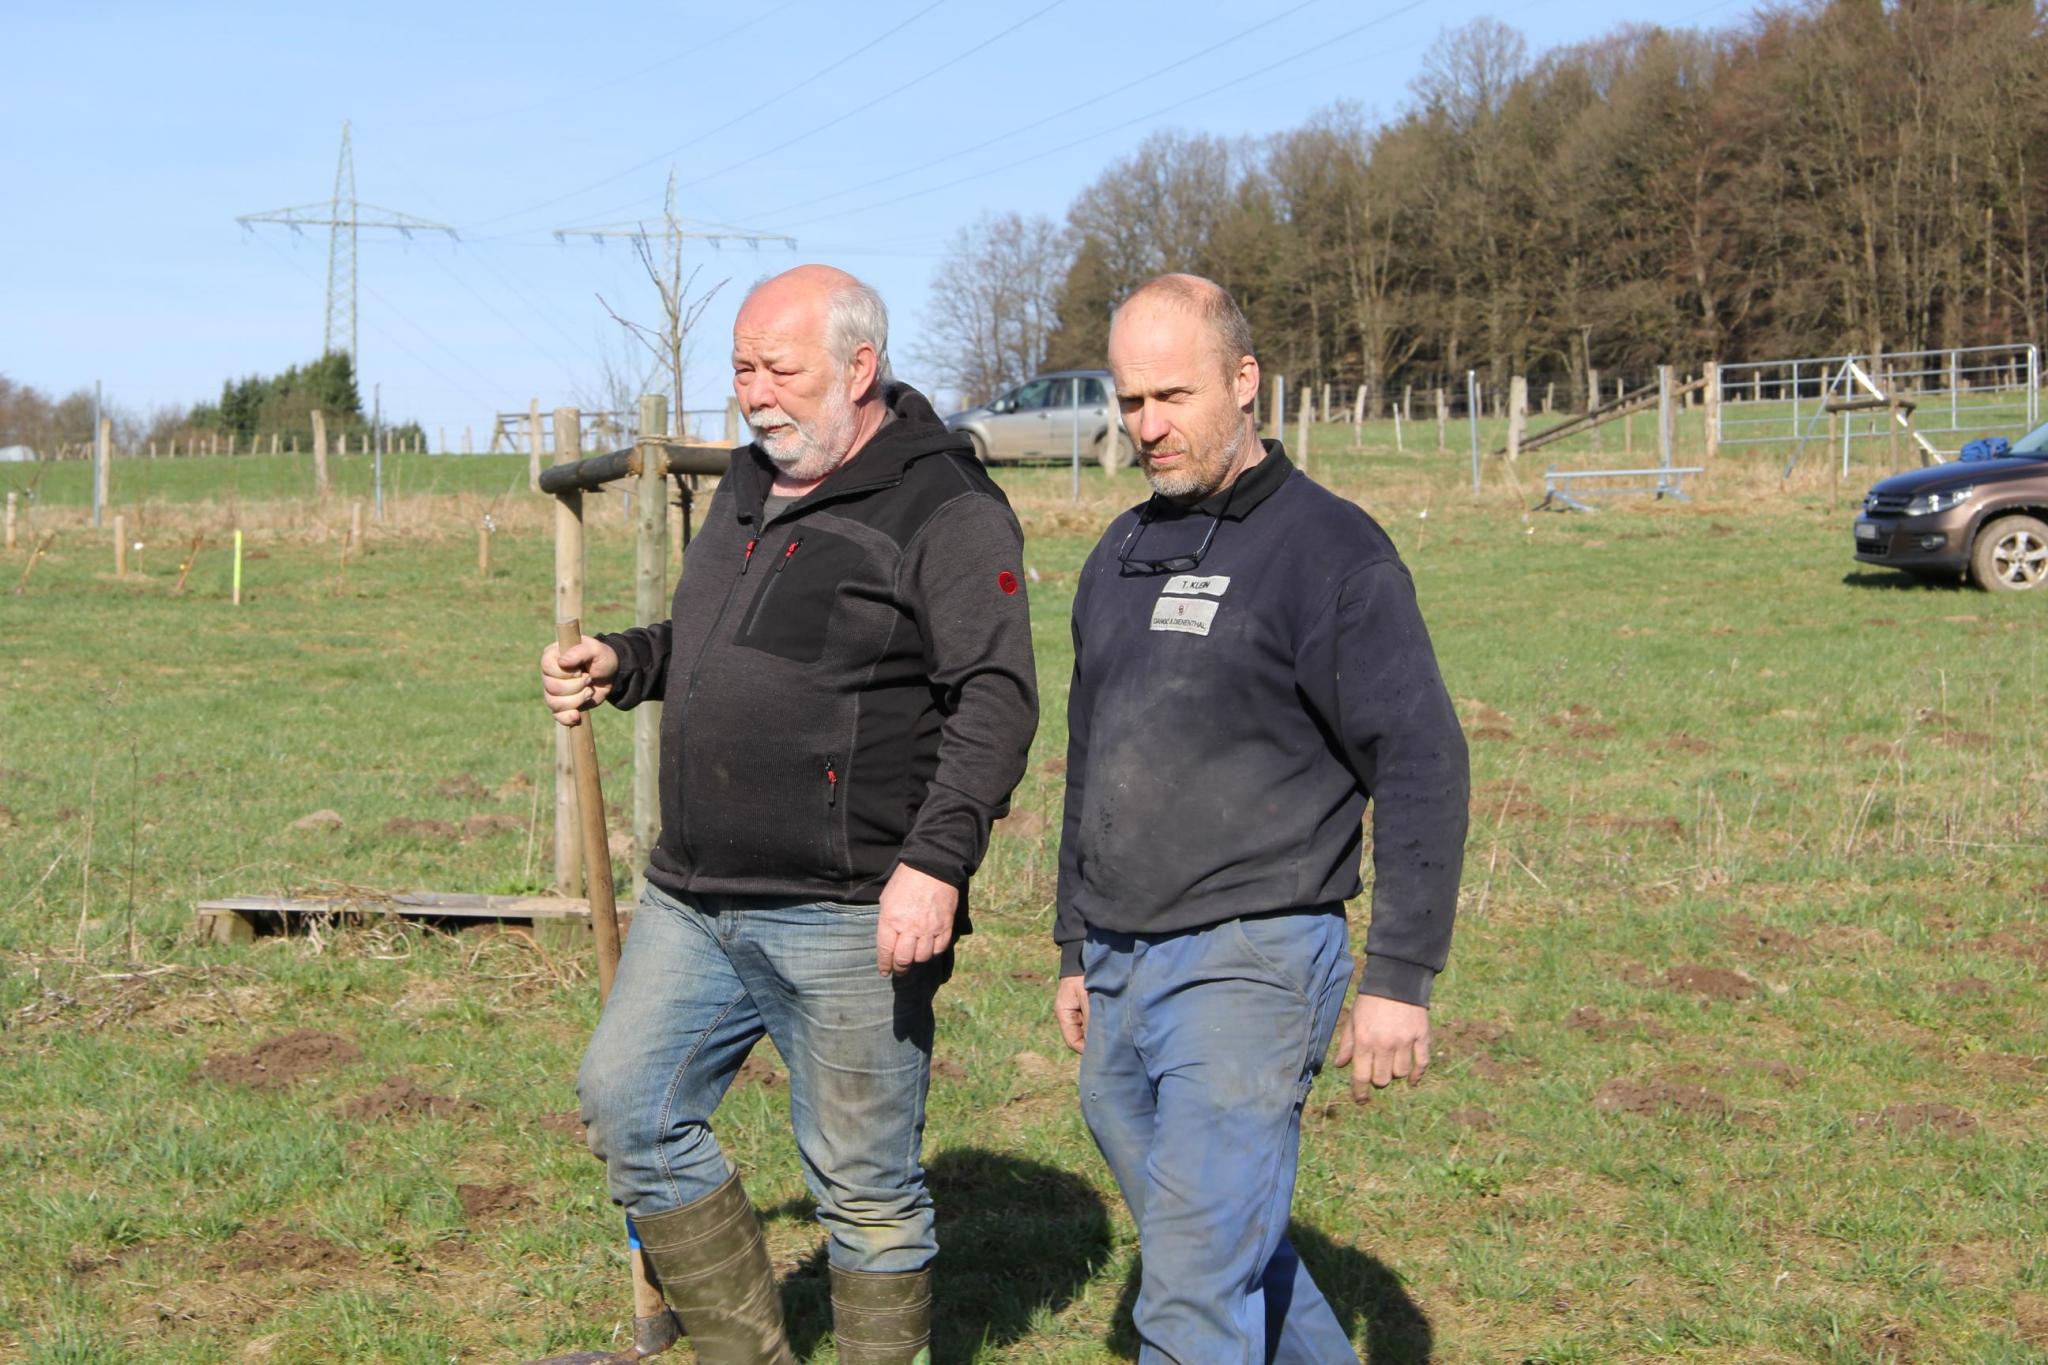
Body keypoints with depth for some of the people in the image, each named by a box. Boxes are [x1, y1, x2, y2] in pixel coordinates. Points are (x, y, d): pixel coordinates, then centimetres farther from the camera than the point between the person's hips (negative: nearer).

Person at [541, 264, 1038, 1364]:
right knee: (627, 1106, 9)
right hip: (693, 902, 8)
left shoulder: (945, 508, -9)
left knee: (864, 1186, 2)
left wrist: (936, 860, -28)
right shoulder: (750, 487, 17)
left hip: (848, 915, -8)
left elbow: (995, 697, -18)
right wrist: (625, 664, 10)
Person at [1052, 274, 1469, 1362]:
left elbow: (1422, 766, -12)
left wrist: (1400, 978, -17)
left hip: (1249, 965, -8)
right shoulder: (1121, 556, 15)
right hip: (1121, 974, 8)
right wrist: (1075, 951, 23)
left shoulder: (1327, 549, -9)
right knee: (1231, 1253, 18)